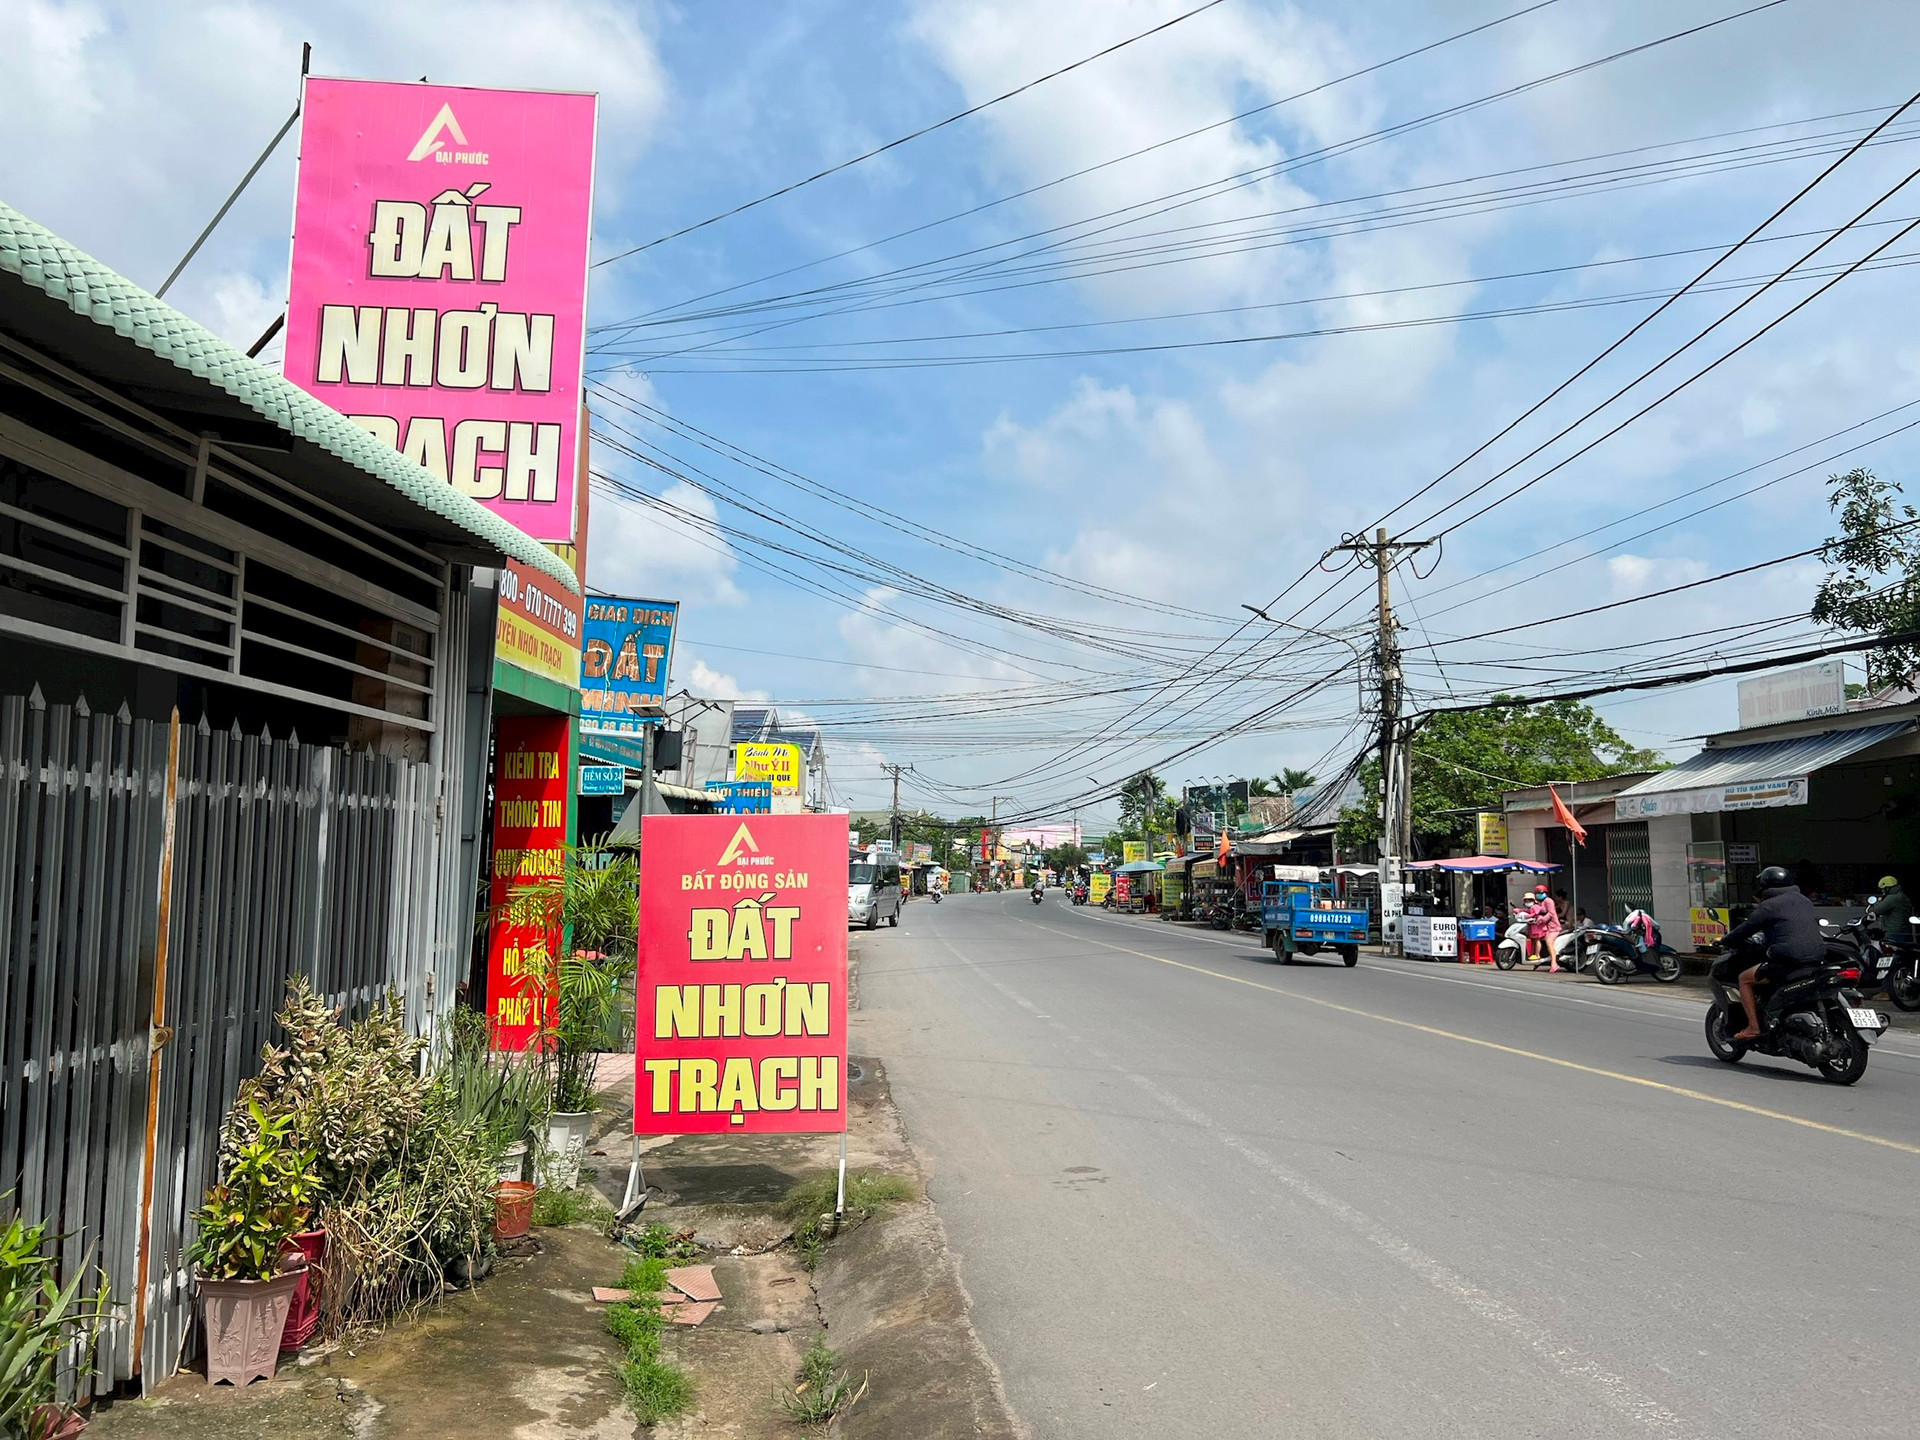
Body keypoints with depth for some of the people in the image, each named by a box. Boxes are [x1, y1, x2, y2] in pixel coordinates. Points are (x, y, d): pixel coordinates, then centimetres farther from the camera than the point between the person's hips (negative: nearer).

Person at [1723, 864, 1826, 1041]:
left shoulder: (1769, 906, -2)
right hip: (1818, 957, 8)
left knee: (1744, 978, 7)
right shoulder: (1804, 901, 20)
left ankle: (1753, 1027, -1)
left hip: (1789, 959, -8)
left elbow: (1745, 929, 0)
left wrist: (1725, 942, 18)